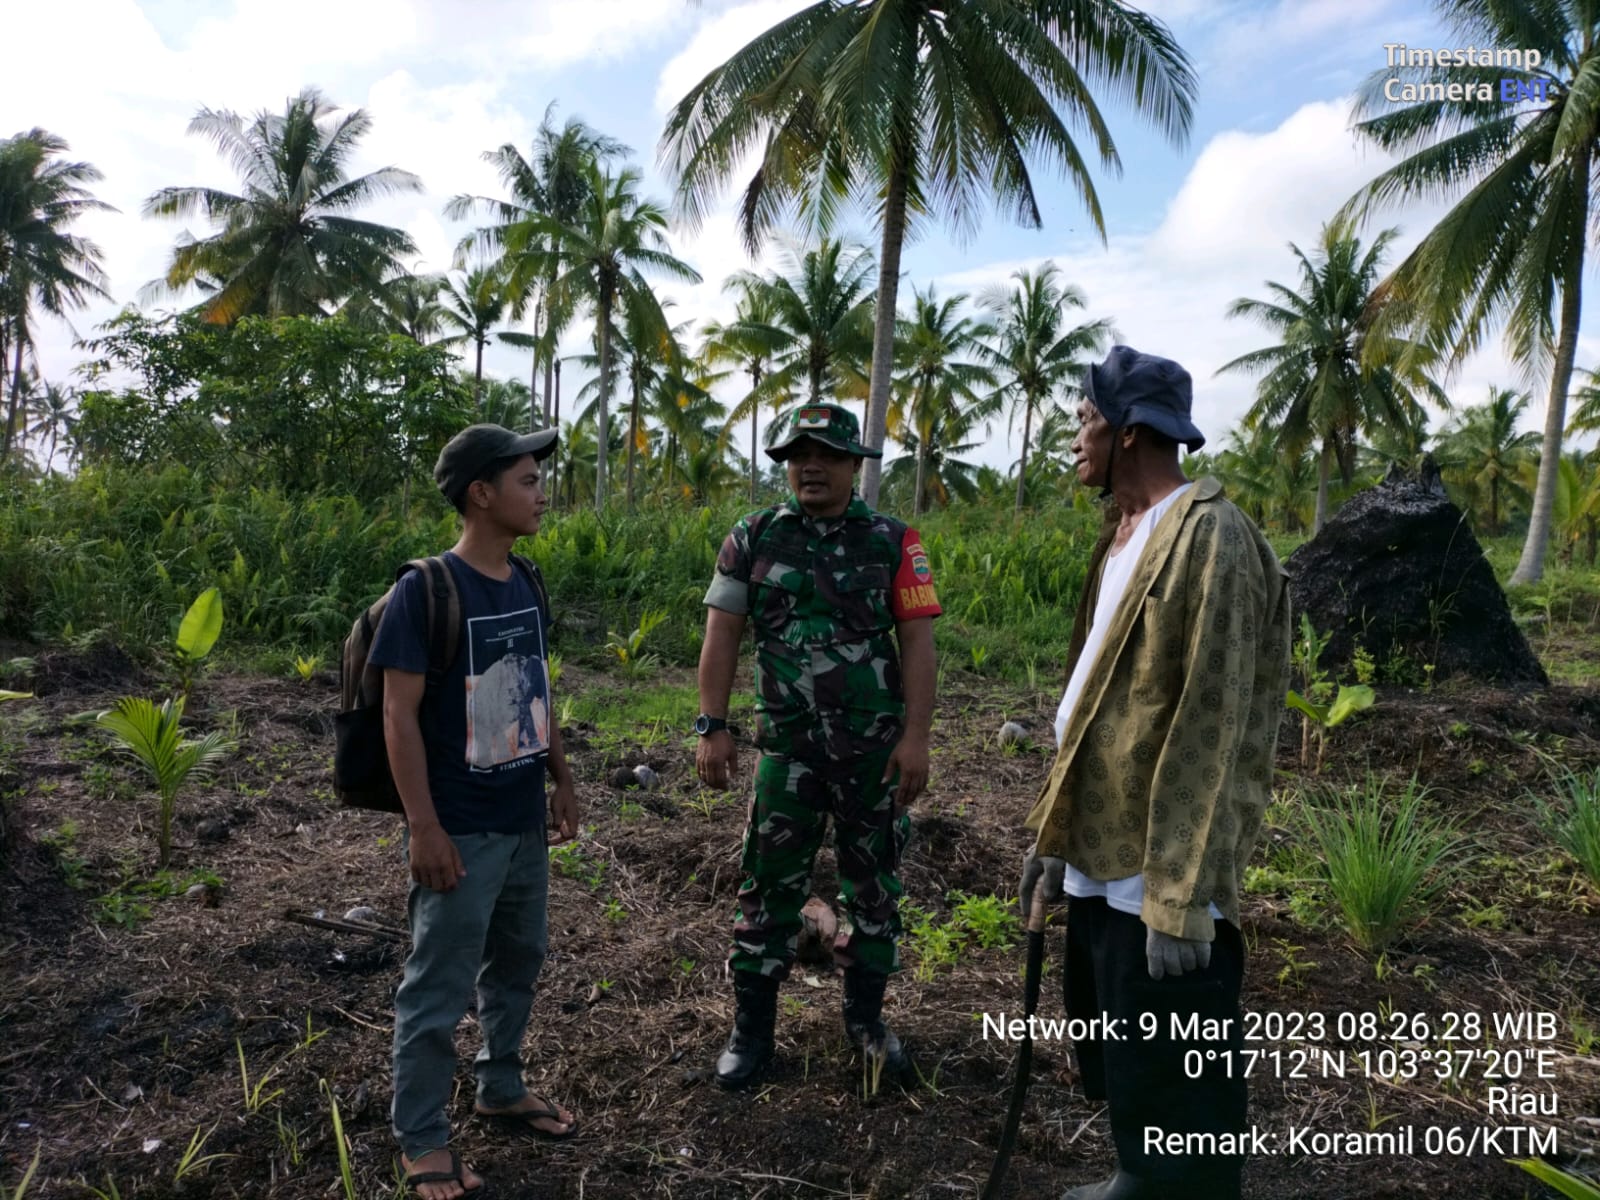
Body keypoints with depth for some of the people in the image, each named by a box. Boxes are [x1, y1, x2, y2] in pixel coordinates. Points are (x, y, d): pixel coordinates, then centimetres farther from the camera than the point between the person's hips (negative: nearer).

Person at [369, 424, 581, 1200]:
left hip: (523, 822, 7)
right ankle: (421, 1137, 25)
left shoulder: (527, 584, 4)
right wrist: (423, 827, -18)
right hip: (461, 829, -7)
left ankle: (501, 1089, 41)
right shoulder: (424, 590, -17)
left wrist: (561, 781, 15)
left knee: (518, 962, 21)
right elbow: (399, 714, -17)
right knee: (439, 988, 7)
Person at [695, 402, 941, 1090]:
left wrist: (916, 736, -10)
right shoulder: (753, 540, 1)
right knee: (769, 888, 7)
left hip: (876, 747, 0)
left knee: (874, 886, 13)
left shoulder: (893, 543, -1)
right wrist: (712, 728, -6)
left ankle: (865, 1018, 33)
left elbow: (917, 642, -3)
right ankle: (752, 1027, 24)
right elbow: (721, 635, 0)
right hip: (788, 747, 0)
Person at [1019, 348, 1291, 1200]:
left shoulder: (1209, 538, -16)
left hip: (1158, 877, -9)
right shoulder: (1124, 537, 13)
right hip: (1100, 860, 9)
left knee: (1171, 1093, 6)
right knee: (1113, 1069, 23)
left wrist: (1181, 897, -21)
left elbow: (1209, 729, -21)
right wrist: (1052, 831, 16)